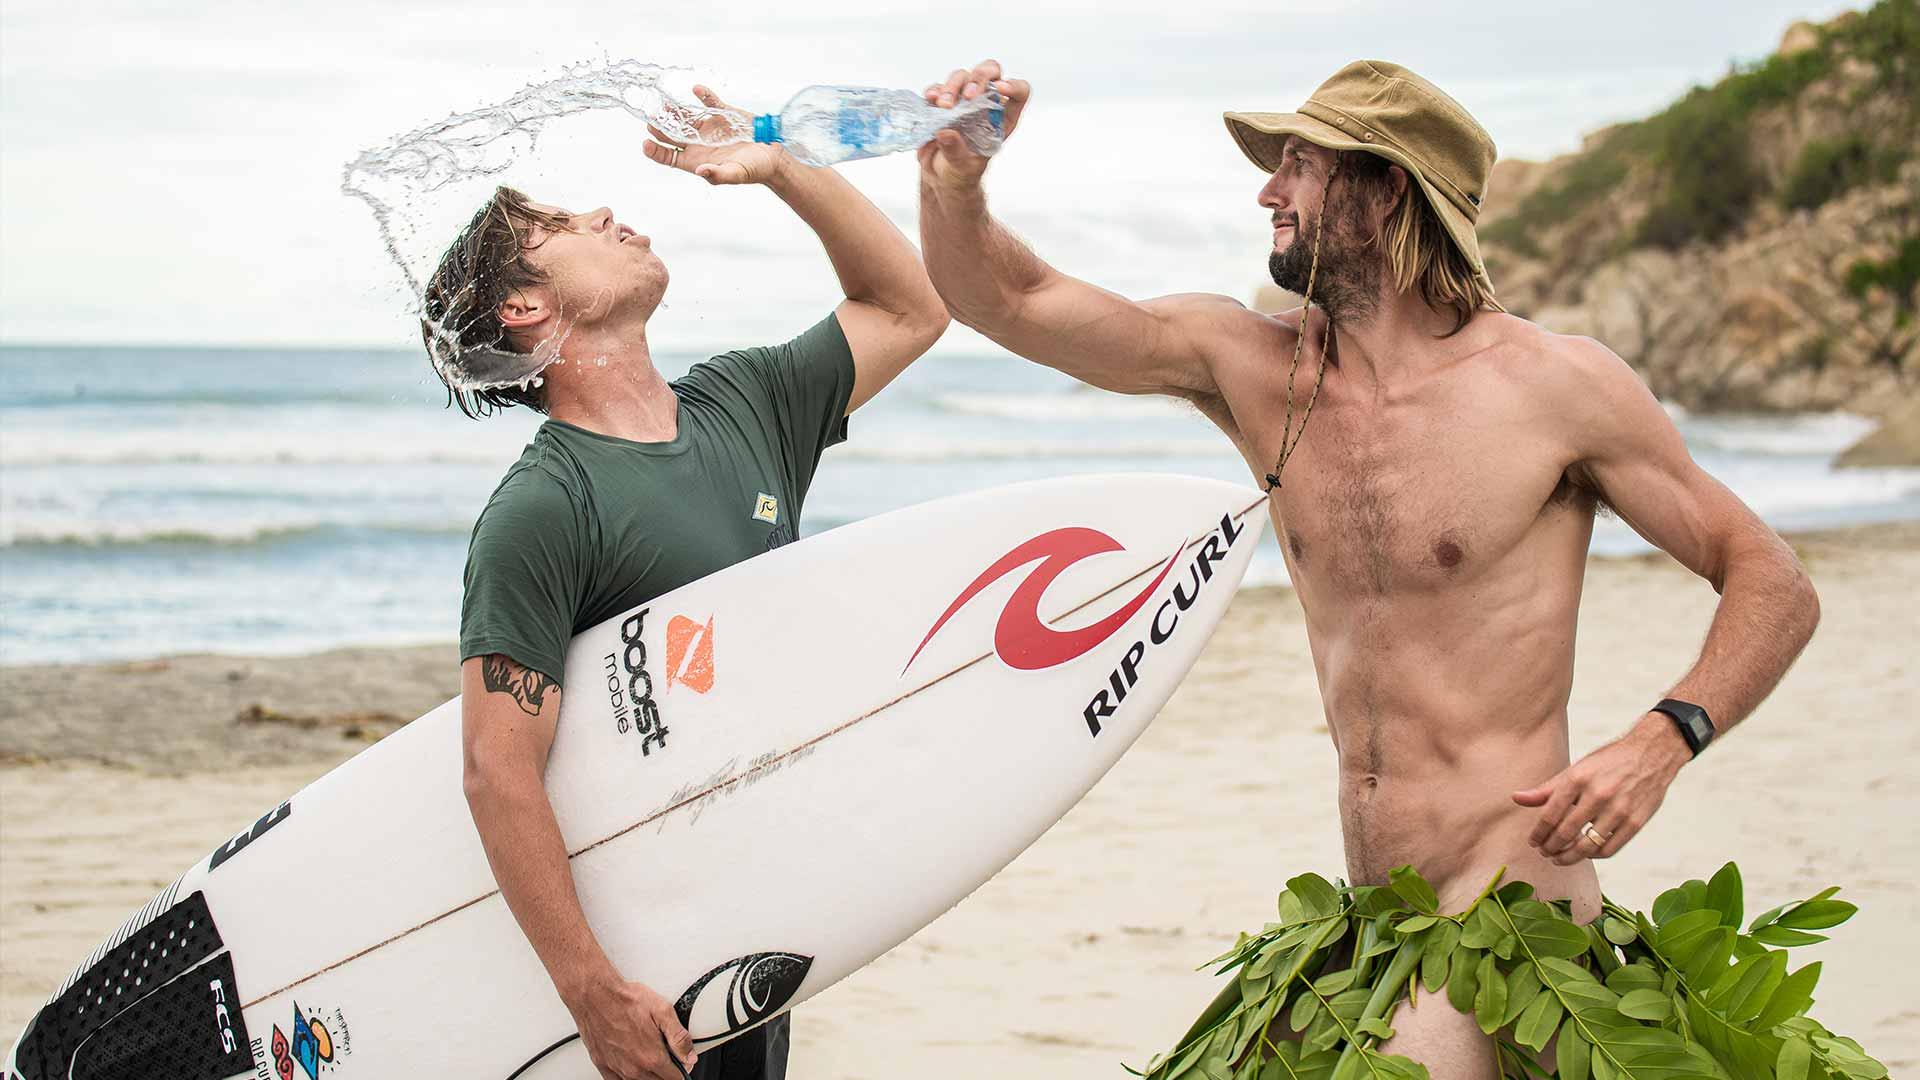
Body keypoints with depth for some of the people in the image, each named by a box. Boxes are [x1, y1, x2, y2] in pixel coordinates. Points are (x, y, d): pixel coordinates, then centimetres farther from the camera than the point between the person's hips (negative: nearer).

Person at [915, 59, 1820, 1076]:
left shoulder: (1554, 382, -7)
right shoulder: (1252, 370, 7)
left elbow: (1773, 582, -1)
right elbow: (1006, 299, 7)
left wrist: (1663, 738, -18)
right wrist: (954, 180, -14)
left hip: (1509, 916, -6)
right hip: (1366, 923, 6)